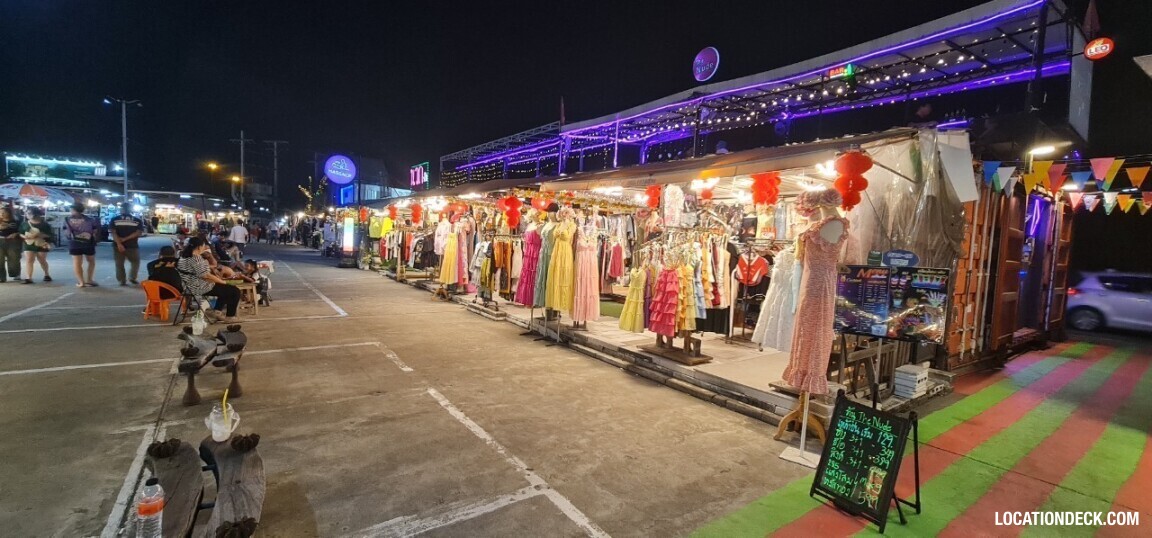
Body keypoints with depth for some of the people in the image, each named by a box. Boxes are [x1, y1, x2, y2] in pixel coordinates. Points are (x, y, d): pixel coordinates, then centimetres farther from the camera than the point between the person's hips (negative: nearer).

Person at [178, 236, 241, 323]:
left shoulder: (184, 257, 11)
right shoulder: (196, 258, -22)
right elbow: (206, 275, -24)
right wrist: (222, 281, -12)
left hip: (190, 287, 11)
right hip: (200, 288, -11)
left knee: (225, 288, 26)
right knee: (235, 291, -5)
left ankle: (215, 311, 23)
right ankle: (230, 316, 3)